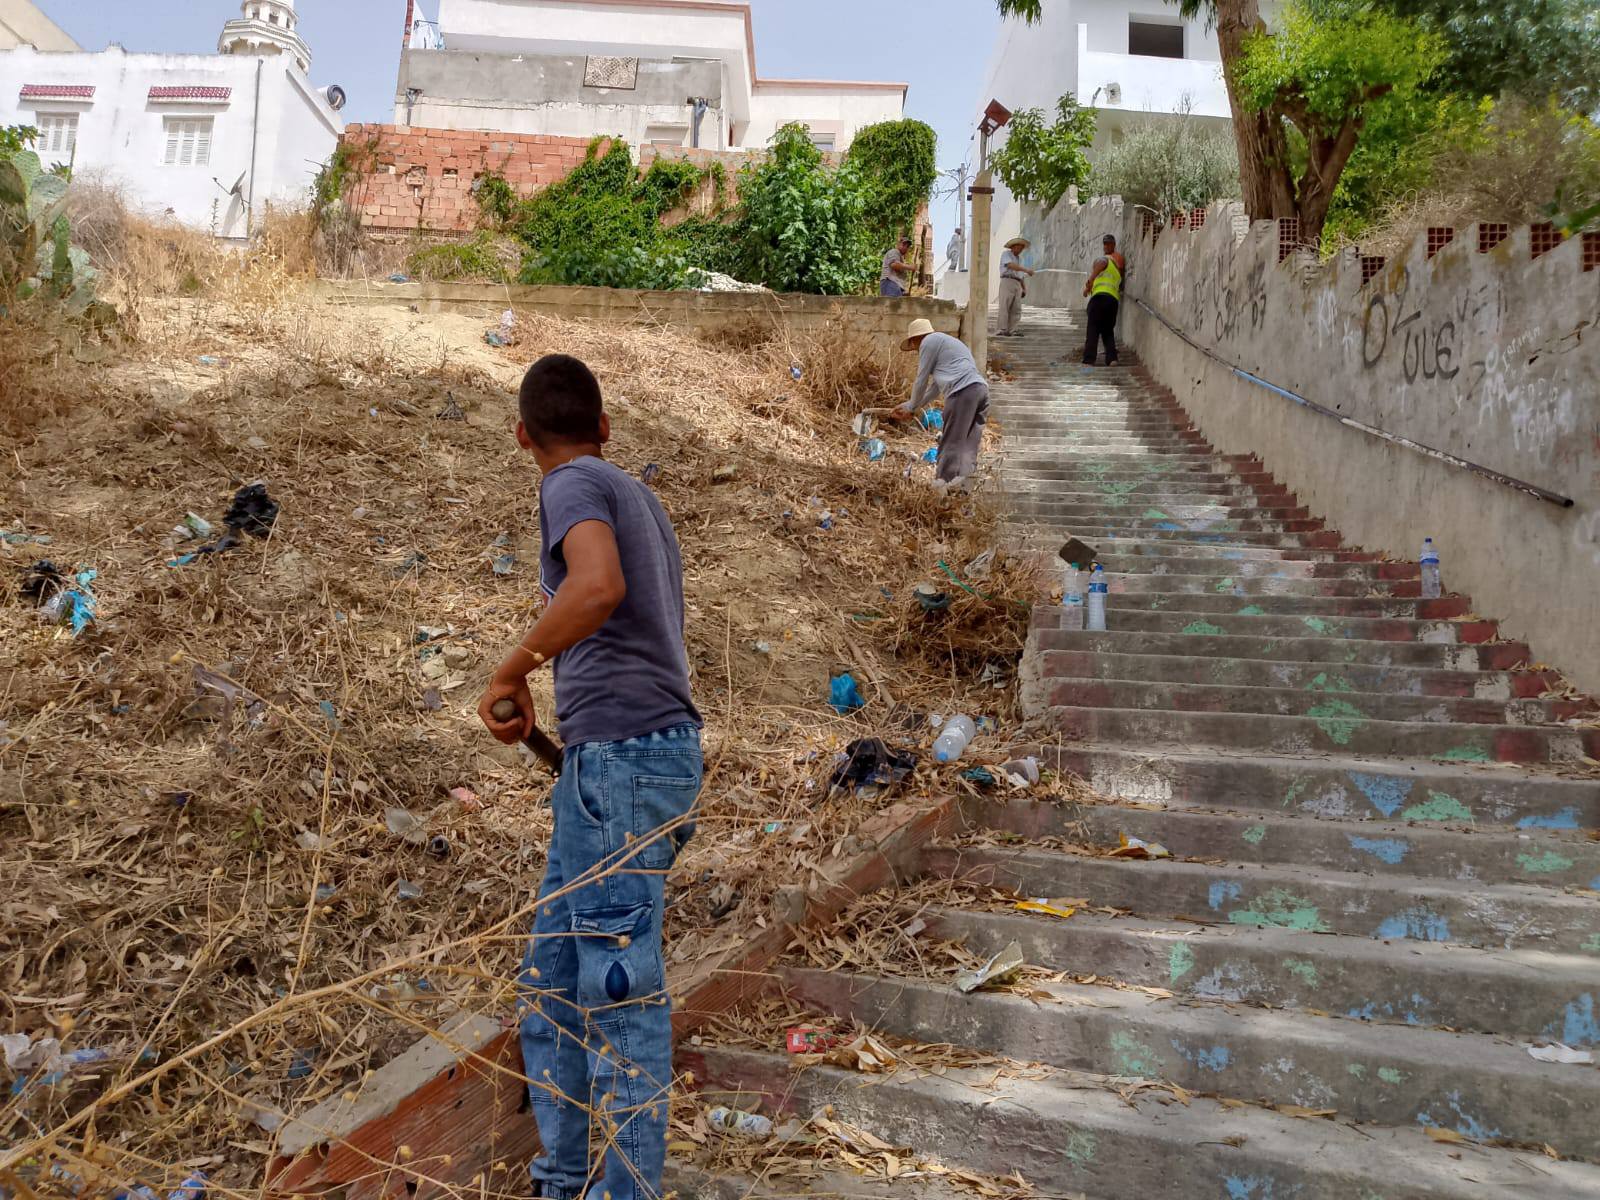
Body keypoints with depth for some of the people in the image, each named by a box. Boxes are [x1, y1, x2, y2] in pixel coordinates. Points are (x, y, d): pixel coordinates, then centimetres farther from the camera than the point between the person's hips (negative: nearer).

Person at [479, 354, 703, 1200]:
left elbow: (599, 587, -24)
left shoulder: (576, 486, -2)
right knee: (551, 982, 12)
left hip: (623, 756, -9)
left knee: (617, 982, -5)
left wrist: (512, 671, -13)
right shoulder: (643, 504, 23)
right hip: (609, 765, 9)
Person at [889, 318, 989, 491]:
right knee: (968, 447, 7)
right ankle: (963, 488, 4)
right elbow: (935, 387, 36)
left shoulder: (929, 341, 7)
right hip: (981, 388, 9)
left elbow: (921, 381, 8)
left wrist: (912, 409, 23)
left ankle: (942, 487, -9)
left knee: (951, 443, -8)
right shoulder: (948, 343, 36)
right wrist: (907, 407, 39)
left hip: (963, 391, -9)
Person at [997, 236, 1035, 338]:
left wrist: (1024, 289, 14)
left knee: (1016, 309, -3)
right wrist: (1026, 269, -23)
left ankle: (1013, 331, -6)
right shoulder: (1006, 254, 2)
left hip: (1017, 285, 7)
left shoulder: (1019, 259, 26)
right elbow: (1011, 266, -17)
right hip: (1007, 282, -7)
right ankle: (1003, 330, -16)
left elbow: (1021, 276, 26)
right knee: (1005, 307, -13)